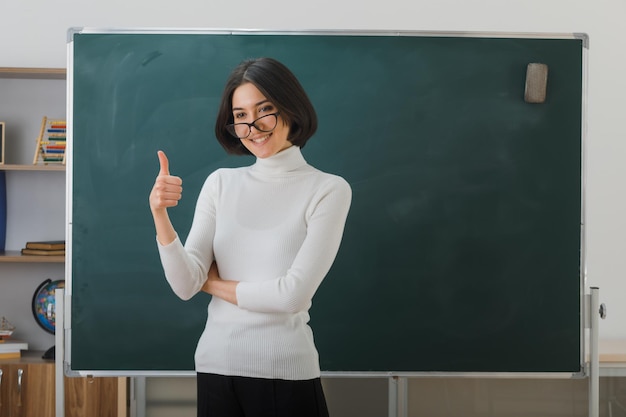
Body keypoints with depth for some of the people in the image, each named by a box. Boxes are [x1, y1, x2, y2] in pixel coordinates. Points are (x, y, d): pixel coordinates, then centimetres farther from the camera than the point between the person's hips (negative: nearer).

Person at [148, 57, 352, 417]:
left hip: (286, 373, -3)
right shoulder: (220, 183, 3)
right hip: (215, 367, 3)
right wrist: (160, 215, -19)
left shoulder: (328, 190, -8)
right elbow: (185, 285, -5)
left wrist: (213, 283, -4)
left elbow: (294, 294, -15)